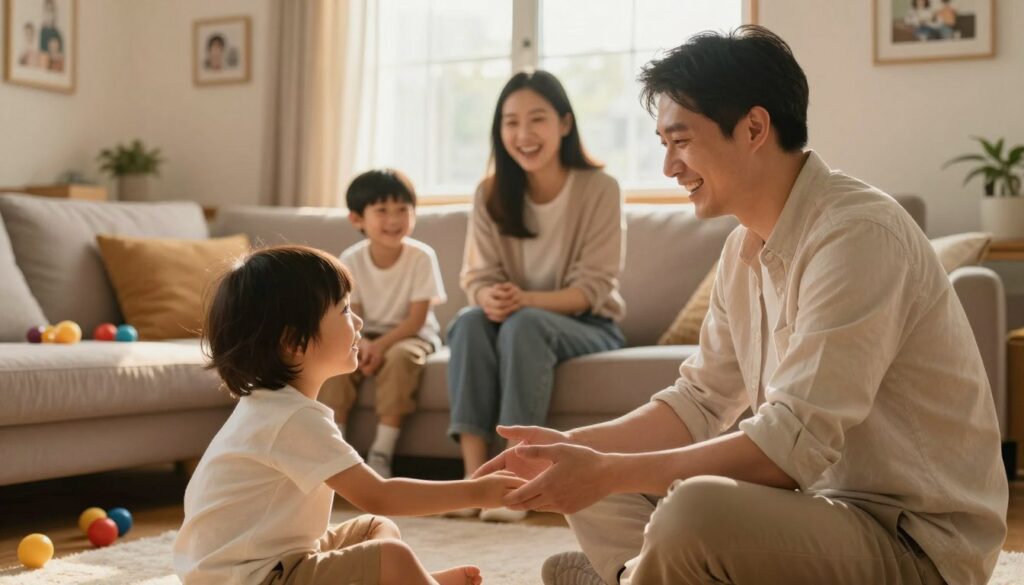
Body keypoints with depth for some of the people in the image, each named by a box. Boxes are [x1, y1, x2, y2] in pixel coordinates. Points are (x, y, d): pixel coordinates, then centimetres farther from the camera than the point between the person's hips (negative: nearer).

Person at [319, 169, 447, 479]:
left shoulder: (422, 256, -17)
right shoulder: (351, 259, -9)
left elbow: (416, 319, -17)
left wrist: (382, 345, -29)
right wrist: (362, 343, -30)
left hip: (410, 334, -3)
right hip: (367, 334, 3)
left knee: (399, 357, -35)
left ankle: (381, 453, -29)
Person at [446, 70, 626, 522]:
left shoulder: (599, 189, -13)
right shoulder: (491, 195, -2)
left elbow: (592, 289, -16)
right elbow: (478, 276, -6)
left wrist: (525, 300, -34)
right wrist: (490, 297, -32)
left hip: (589, 328, -3)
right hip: (519, 320, 3)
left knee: (524, 324, -35)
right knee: (470, 321, -30)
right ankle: (474, 476, -36)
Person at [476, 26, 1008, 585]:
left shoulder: (857, 234, -22)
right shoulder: (745, 248, 6)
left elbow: (794, 444, -27)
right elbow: (700, 401, 12)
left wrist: (609, 472, -25)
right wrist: (575, 448, -1)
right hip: (828, 505, 9)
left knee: (695, 512, -34)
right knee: (591, 489, 9)